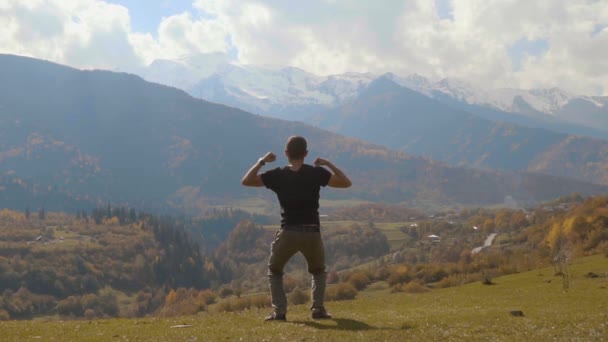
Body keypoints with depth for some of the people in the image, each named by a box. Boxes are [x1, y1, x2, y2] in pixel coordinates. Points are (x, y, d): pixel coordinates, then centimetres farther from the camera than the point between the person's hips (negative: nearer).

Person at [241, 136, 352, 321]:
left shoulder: (277, 175, 0)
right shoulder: (316, 173, -1)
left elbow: (246, 181, 5)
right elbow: (346, 182, 2)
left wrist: (262, 161, 12)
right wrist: (329, 164, 11)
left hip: (288, 233, -1)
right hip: (312, 233, 1)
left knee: (274, 271, 21)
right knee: (318, 271, 26)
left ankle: (279, 311, 5)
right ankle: (318, 309, 9)